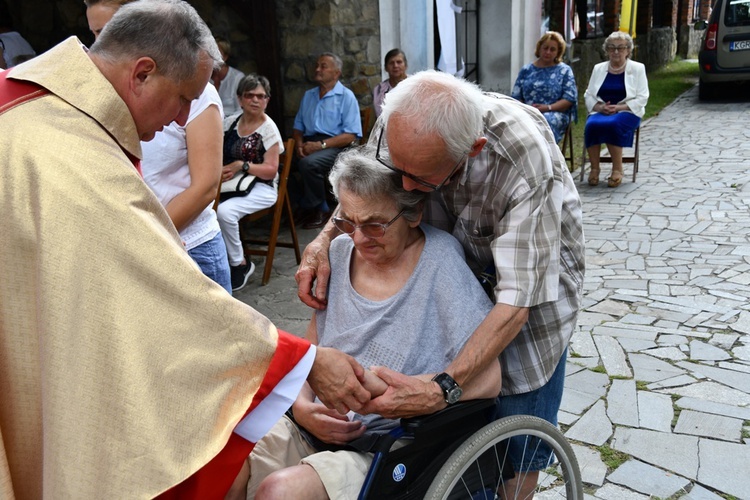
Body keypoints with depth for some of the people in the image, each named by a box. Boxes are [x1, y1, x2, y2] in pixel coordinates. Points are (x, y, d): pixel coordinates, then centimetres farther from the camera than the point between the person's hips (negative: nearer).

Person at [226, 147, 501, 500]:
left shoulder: (441, 260, -13)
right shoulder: (341, 251, 4)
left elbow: (487, 380, -17)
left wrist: (386, 387, -25)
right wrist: (303, 405, -6)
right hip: (314, 429, 5)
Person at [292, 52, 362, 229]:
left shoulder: (346, 96, 1)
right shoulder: (308, 95, 21)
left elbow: (351, 135, -9)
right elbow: (298, 127, 20)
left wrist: (321, 144, -18)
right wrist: (299, 144, -4)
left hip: (335, 146, -5)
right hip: (310, 143, 6)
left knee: (308, 163, -33)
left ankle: (319, 210, -10)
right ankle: (307, 206, -8)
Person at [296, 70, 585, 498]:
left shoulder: (526, 160, -39)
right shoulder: (399, 124, -25)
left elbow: (516, 302, -38)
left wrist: (439, 391, -47)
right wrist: (322, 241, -22)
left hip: (540, 260, -3)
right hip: (459, 254, 4)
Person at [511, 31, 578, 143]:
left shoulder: (564, 71, 16)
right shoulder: (526, 70, 22)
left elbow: (570, 98, 4)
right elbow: (516, 96, 13)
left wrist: (548, 107, -12)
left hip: (555, 113, -2)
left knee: (545, 120, -39)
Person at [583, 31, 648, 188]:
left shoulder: (637, 68, 8)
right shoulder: (599, 68, 16)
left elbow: (642, 98, 0)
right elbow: (589, 95, 12)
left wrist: (619, 107, -15)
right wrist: (600, 107, -9)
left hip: (627, 111, -2)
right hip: (601, 111, 2)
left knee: (613, 124, -37)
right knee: (592, 125, -33)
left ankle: (617, 169, -24)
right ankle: (594, 168, -21)